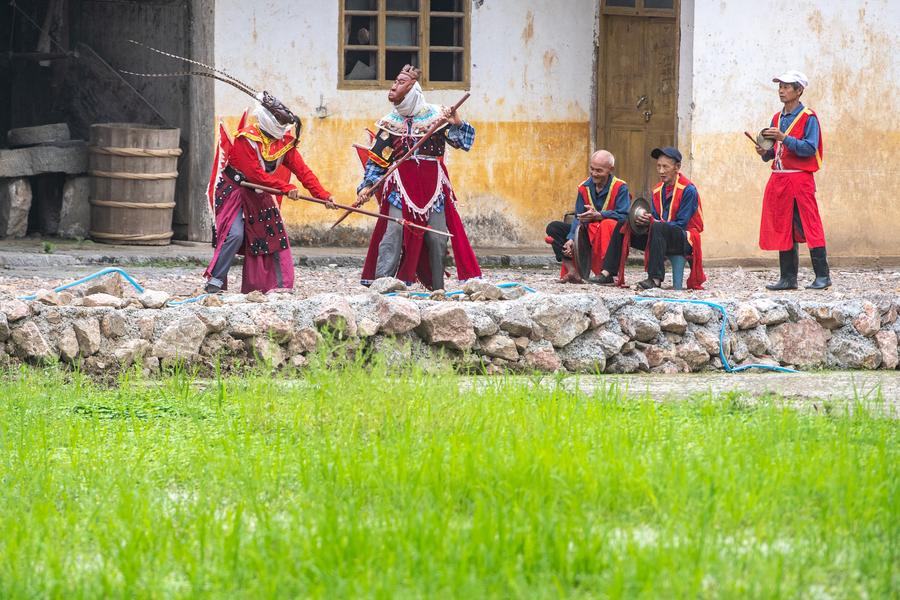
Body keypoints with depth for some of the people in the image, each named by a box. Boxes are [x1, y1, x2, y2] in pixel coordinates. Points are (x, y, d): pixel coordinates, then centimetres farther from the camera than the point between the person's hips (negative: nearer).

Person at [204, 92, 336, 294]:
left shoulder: (284, 141, -2)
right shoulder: (246, 138, -21)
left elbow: (302, 171, -6)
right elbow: (254, 173, -26)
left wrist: (323, 195, -19)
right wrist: (286, 188, -29)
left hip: (259, 195, 7)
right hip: (235, 191, -7)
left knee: (275, 237, 3)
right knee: (235, 235, -22)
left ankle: (280, 286, 8)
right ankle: (215, 282, -16)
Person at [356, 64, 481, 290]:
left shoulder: (437, 116, 2)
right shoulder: (390, 122, 8)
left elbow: (463, 142, 1)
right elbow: (376, 160, 10)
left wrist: (456, 124, -19)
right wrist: (367, 186, -2)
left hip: (434, 186, -1)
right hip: (401, 186, 1)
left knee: (437, 237, 1)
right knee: (392, 232, -12)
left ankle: (437, 287, 13)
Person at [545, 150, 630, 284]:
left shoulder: (620, 187, -9)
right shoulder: (584, 187, 5)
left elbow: (624, 216, -22)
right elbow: (578, 218, 1)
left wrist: (598, 215, -34)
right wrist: (571, 239, -16)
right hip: (588, 234, 6)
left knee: (607, 224, -40)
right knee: (553, 228, -8)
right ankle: (572, 271, -24)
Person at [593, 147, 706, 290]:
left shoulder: (688, 190, -13)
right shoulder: (658, 191, 9)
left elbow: (681, 224, -17)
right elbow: (654, 219, 5)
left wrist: (653, 222, -29)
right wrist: (644, 220, -20)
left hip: (685, 239, -8)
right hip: (661, 235, 8)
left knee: (658, 228, -38)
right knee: (622, 227, -2)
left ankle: (655, 279, -44)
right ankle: (608, 273, -10)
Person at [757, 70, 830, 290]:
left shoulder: (808, 118, -5)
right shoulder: (778, 118, 16)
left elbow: (810, 149, -16)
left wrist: (784, 138, -22)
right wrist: (766, 153, -1)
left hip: (800, 179, -7)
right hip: (779, 179, 7)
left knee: (809, 227, -9)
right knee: (782, 229, 7)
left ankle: (822, 276, -7)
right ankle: (788, 278, 11)